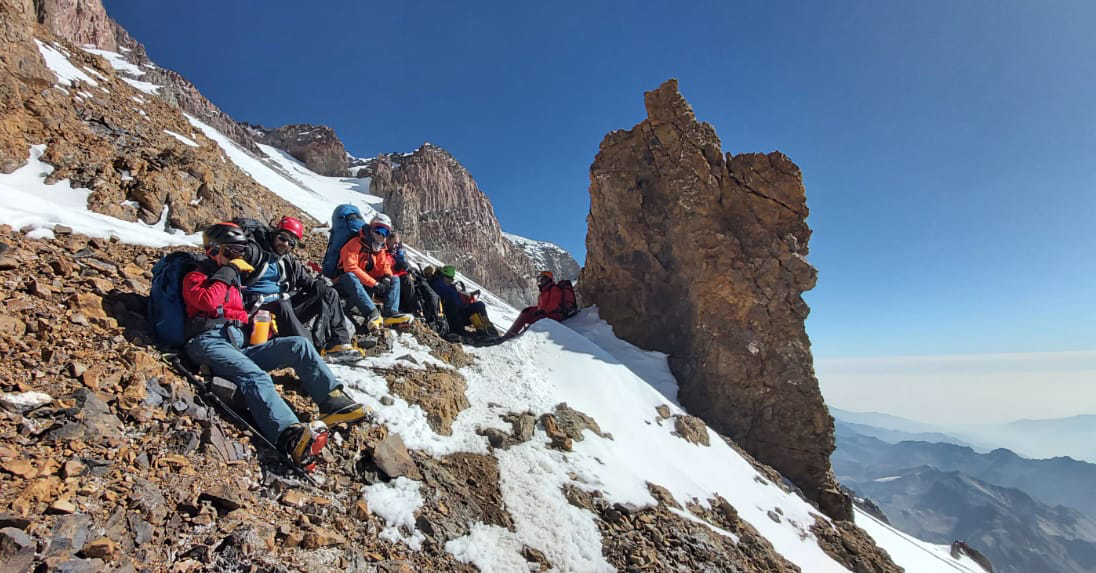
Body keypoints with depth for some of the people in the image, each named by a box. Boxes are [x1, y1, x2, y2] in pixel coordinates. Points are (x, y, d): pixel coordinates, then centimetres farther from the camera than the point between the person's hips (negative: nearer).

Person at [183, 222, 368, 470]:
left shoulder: (232, 281, 30)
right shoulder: (195, 277, 11)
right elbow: (209, 302, -12)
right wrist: (229, 271, -4)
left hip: (239, 346, 7)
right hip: (209, 343, -7)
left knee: (299, 345, -14)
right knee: (254, 376, -36)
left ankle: (333, 402, -27)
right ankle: (292, 436, -62)